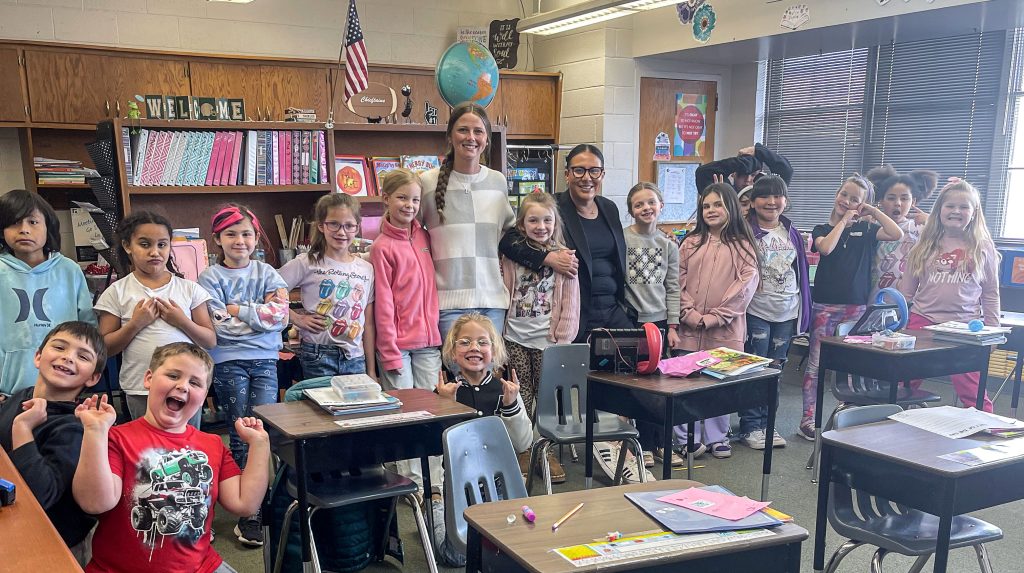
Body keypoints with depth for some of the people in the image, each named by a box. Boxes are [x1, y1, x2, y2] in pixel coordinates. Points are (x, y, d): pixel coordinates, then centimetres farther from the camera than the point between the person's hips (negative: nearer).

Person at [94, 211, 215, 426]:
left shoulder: (189, 289, 3)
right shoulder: (117, 292, 1)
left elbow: (210, 341, 3)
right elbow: (105, 348, -1)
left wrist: (182, 321, -11)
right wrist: (136, 324, -13)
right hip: (140, 391, -1)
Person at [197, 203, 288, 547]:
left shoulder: (267, 273, 9)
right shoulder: (211, 278, 1)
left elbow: (280, 315, -6)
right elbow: (219, 325, -10)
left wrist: (237, 310, -9)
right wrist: (259, 316, -7)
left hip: (265, 360, 2)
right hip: (228, 362, -2)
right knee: (241, 437, 1)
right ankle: (250, 514, 9)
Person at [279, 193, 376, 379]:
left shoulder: (366, 269, 7)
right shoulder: (306, 264, -5)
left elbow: (368, 324, 8)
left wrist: (371, 370, 8)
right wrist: (297, 318, -10)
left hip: (355, 358, 4)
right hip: (318, 356, -3)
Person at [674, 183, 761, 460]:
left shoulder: (744, 246, 2)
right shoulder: (691, 243, 9)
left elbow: (745, 286, -6)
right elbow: (679, 281, 4)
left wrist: (714, 317, -12)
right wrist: (691, 314, -9)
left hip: (725, 330, -1)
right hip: (690, 327, 2)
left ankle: (717, 437, 20)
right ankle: (688, 438, 12)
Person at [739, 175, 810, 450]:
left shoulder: (792, 232, 10)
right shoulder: (746, 231, -9)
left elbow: (801, 270, 15)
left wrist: (803, 310, 15)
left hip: (787, 312, 6)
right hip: (756, 311, -5)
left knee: (774, 370, 13)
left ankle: (766, 423, 23)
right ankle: (750, 427, 11)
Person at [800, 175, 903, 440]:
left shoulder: (865, 229, 8)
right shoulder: (822, 229, 6)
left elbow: (896, 234, -8)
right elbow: (825, 248, -16)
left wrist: (874, 211, -3)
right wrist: (843, 221, -6)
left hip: (856, 306, 2)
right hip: (825, 305, -1)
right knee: (815, 364, 0)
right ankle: (808, 420, 5)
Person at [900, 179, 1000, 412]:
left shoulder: (983, 249, 6)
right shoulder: (924, 247, 8)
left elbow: (991, 294, 8)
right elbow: (906, 289, 11)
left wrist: (991, 330, 3)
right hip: (922, 321, 2)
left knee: (972, 390, -2)